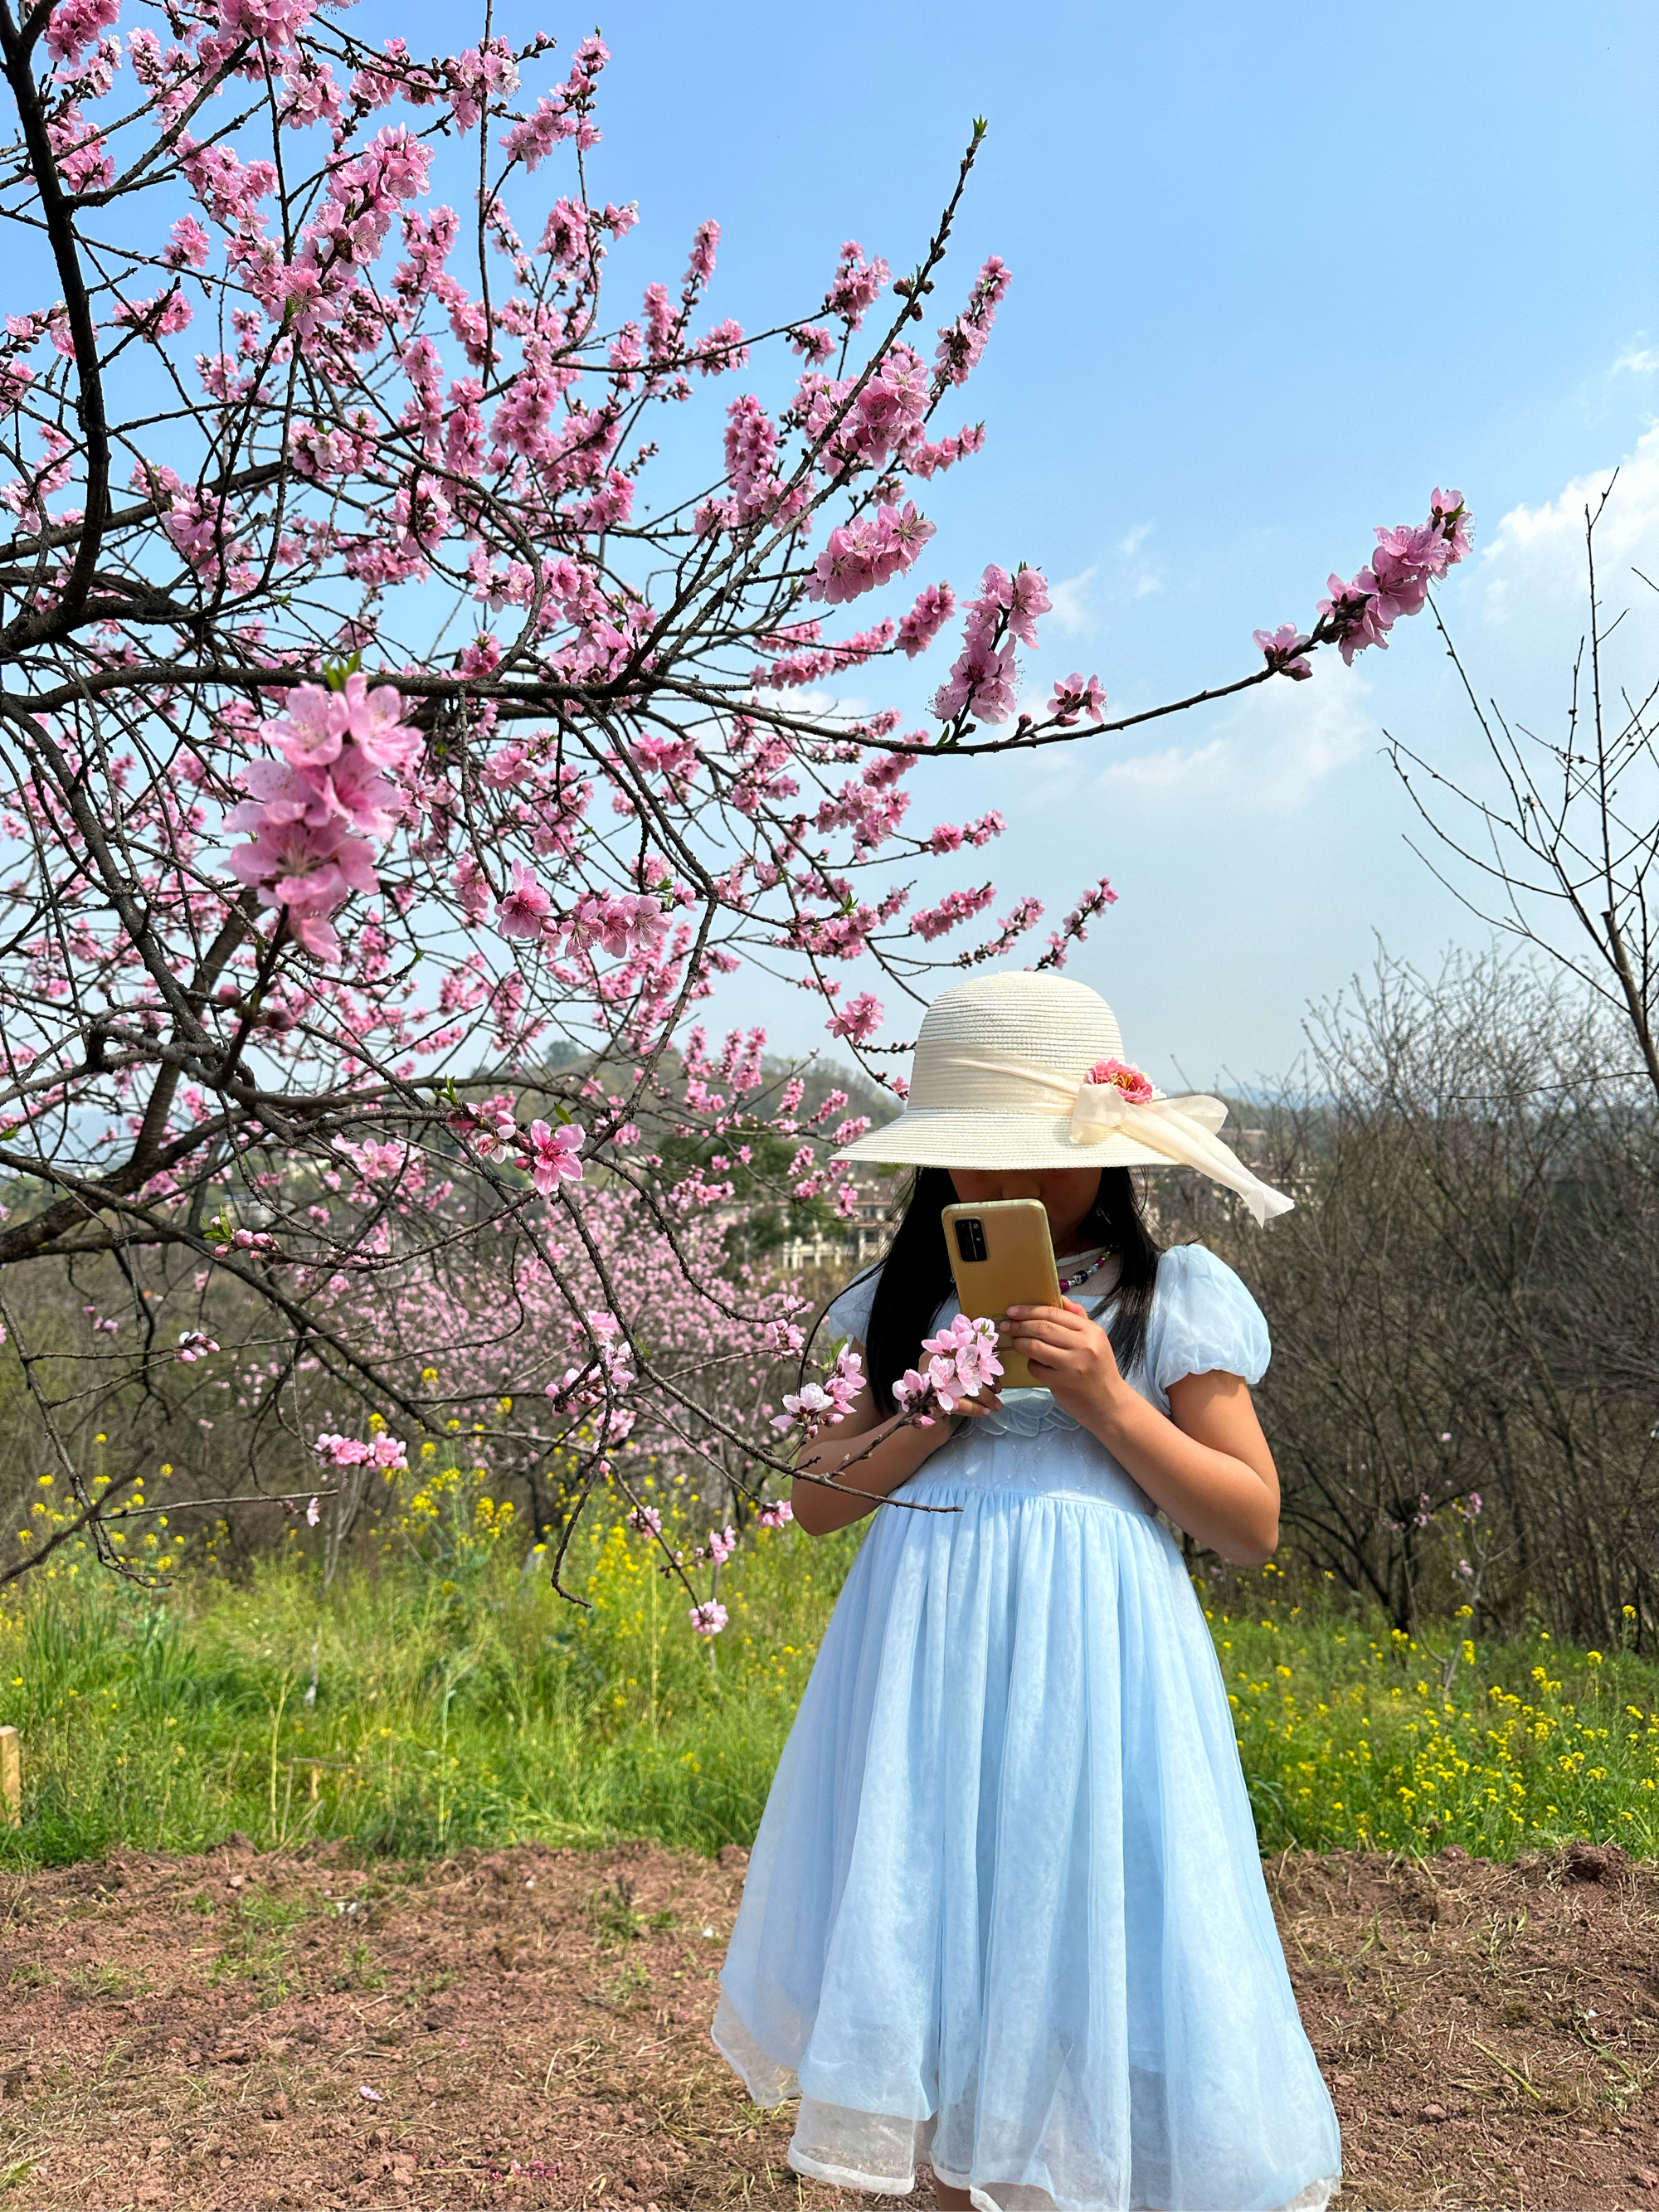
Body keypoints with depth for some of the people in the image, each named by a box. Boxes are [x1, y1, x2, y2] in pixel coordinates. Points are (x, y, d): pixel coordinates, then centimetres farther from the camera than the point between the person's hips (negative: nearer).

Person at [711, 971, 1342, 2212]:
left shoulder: (1172, 1299, -2)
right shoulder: (915, 1297, 7)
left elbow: (1254, 1527, -3)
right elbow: (819, 1501, 6)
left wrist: (1106, 1401, -15)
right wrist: (933, 1414, -11)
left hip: (1088, 1661, -3)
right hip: (929, 1661, 3)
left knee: (1082, 1937, 3)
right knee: (931, 1929, 9)